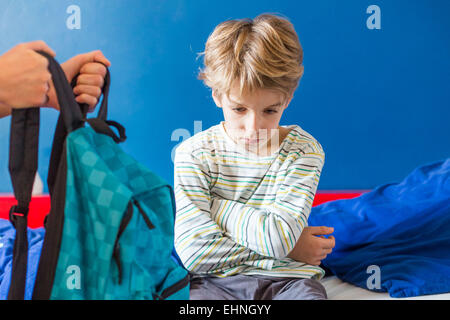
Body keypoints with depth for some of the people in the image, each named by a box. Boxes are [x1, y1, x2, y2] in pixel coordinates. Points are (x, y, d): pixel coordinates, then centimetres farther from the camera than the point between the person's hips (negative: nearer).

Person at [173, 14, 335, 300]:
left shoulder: (304, 150, -1)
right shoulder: (194, 153, -4)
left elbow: (277, 235, -12)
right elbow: (195, 251, -11)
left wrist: (215, 205, -7)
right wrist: (288, 247, -8)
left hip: (288, 279, 2)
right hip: (216, 281, -1)